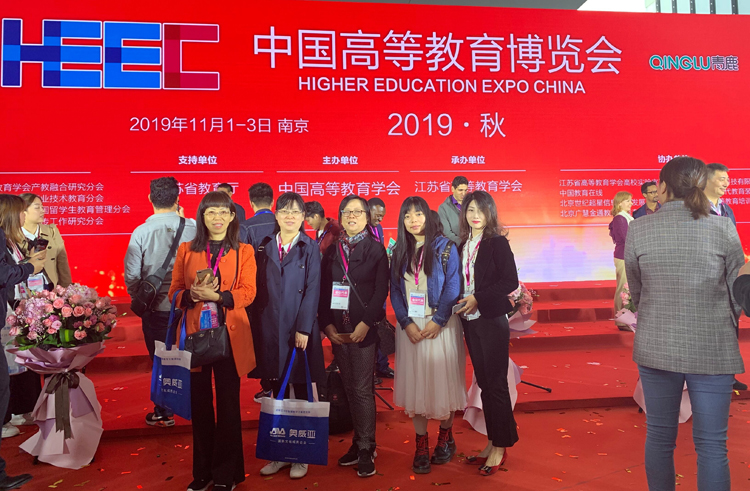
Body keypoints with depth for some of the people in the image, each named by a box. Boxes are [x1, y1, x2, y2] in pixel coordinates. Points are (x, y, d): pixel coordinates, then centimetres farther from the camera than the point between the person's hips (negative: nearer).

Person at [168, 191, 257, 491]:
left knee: (228, 404, 5)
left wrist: (216, 295, -21)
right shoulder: (186, 250, 10)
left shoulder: (244, 252, 4)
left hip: (229, 335, -2)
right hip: (196, 334, 2)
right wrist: (192, 294, -15)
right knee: (200, 404, 8)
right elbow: (175, 291, 7)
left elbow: (248, 292, -6)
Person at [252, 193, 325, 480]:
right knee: (277, 391, 11)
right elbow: (260, 288, 8)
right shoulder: (267, 247, 8)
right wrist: (258, 323, 1)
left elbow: (312, 290, -7)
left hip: (299, 328, -3)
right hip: (270, 327, 3)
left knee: (301, 391, 6)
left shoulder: (310, 248, -1)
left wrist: (303, 328, -13)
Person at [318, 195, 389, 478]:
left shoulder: (376, 249, -1)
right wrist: (327, 324, -4)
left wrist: (365, 323, -15)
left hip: (364, 329, -4)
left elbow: (381, 291, -7)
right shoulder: (332, 251, 10)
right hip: (337, 330, 4)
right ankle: (358, 442, 24)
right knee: (350, 388, 12)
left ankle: (366, 450, 10)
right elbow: (323, 290, 7)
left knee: (362, 390, -1)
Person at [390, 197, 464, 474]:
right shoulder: (399, 252, 8)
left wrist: (438, 321, -14)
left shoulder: (445, 247, -2)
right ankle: (421, 445, 15)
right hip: (410, 326, 3)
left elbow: (452, 287, -7)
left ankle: (446, 436, 24)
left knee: (442, 379, 4)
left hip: (440, 325, -3)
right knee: (415, 383, 5)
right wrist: (407, 323, -8)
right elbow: (395, 290, 4)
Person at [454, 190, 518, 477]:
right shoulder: (462, 245, 10)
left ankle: (500, 447, 12)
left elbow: (511, 281, -13)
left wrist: (478, 298, -17)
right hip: (470, 321, 6)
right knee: (483, 382, 12)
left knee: (496, 383, 0)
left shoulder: (498, 243, -6)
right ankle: (492, 442, 23)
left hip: (492, 319, -6)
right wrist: (461, 302, -1)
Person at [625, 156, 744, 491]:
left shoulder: (638, 229, -5)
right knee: (711, 444, 10)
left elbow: (635, 292, 3)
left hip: (655, 348, 1)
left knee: (659, 437, 15)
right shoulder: (723, 229, -6)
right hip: (713, 351, -1)